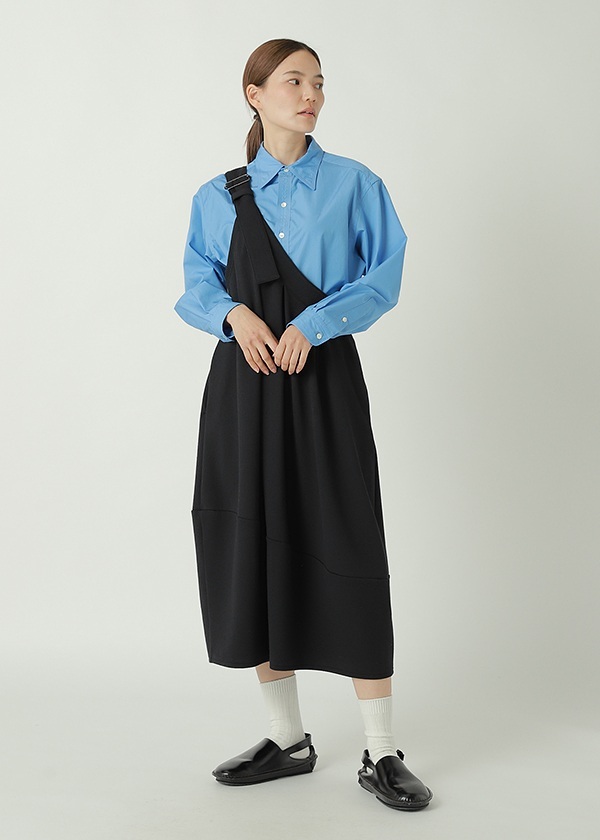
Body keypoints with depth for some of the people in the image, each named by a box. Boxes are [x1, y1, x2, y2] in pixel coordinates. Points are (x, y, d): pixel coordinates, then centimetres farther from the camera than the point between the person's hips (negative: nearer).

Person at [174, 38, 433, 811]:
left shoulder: (354, 184, 6)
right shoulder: (217, 197, 11)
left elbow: (384, 277, -1)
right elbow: (197, 285, 8)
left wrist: (312, 323, -15)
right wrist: (235, 313, -14)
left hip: (325, 379, -3)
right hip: (244, 382, 3)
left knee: (347, 553, -5)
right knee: (252, 549, 5)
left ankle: (380, 754, 6)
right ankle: (287, 739, 21)